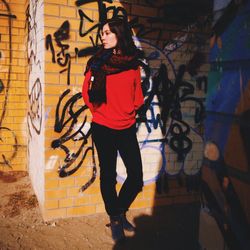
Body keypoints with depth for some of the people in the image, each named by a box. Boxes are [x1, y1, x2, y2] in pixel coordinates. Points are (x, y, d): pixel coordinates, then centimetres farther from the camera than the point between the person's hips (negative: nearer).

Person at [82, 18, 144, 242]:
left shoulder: (133, 63, 3)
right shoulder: (98, 62, -3)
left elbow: (138, 94, 11)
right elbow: (87, 92, 3)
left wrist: (130, 110, -1)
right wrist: (101, 111, 1)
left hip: (127, 128, 2)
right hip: (103, 128, -2)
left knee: (136, 175, 3)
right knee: (108, 175, 8)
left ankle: (120, 212, 30)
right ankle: (115, 219, 29)